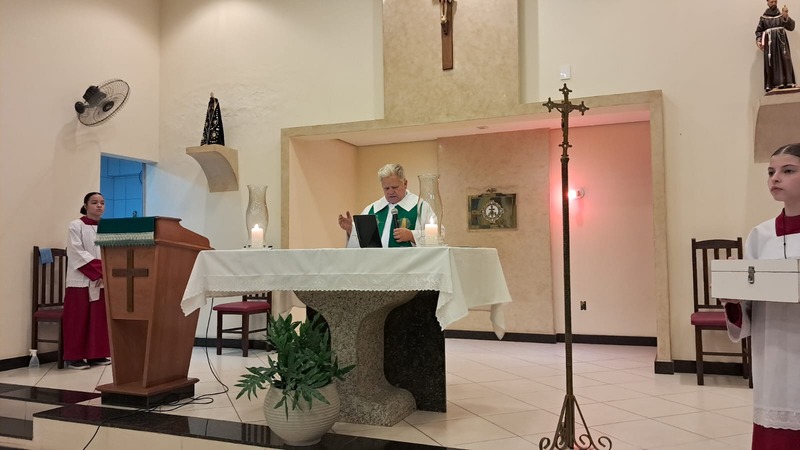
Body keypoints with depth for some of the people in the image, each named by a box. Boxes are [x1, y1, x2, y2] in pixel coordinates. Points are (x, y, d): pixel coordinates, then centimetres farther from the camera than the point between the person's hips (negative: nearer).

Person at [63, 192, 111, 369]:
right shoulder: (76, 225, -3)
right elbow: (77, 253, -11)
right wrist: (100, 270, -16)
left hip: (103, 280, 5)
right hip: (81, 279, -4)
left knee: (99, 318, 6)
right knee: (79, 319, -3)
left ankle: (96, 354, 12)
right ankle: (74, 357, 4)